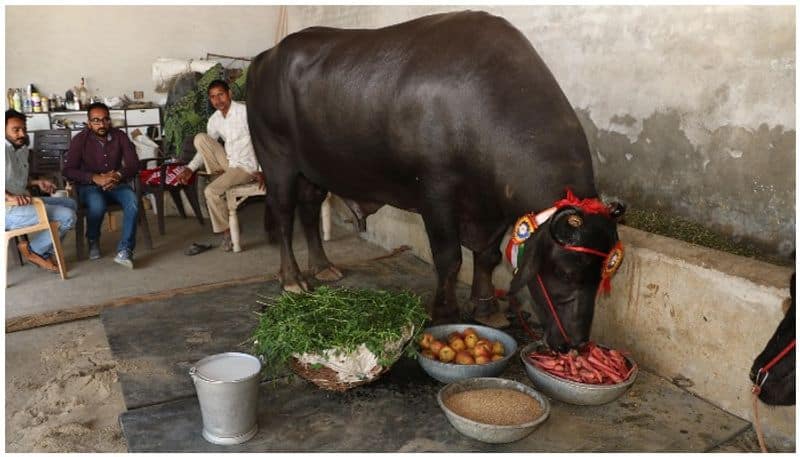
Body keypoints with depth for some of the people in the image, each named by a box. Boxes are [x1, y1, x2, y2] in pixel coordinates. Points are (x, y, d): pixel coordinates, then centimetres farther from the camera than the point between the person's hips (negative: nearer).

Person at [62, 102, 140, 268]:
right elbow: (68, 170, -12)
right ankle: (93, 241, -4)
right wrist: (94, 178, -28)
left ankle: (125, 250, -33)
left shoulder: (120, 136, -2)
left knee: (132, 201, -31)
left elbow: (134, 165, -5)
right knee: (97, 204, -35)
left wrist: (118, 175, -26)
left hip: (116, 184, 2)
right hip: (89, 186, -2)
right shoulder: (80, 140, -7)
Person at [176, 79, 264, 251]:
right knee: (200, 138, -11)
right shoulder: (214, 120, 6)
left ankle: (227, 231, -3)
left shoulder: (245, 111, -14)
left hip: (245, 166, -6)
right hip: (228, 161, 6)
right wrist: (190, 168, 3)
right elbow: (205, 147, 16)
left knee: (211, 191, -22)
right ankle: (222, 177, -4)